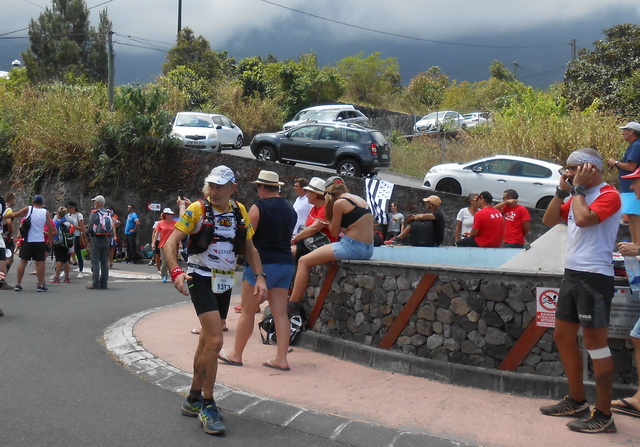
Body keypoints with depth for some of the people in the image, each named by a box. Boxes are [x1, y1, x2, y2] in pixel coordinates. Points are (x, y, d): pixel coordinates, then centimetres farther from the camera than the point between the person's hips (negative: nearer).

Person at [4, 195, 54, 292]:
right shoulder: (45, 212, 2)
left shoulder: (28, 209, -1)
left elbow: (14, 215, -2)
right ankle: (41, 285, 5)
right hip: (40, 241, 0)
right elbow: (50, 228, 5)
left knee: (23, 262, 7)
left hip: (27, 241, 0)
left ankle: (18, 284, 8)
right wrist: (50, 239, 17)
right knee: (40, 262, 5)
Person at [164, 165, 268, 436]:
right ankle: (207, 406, -2)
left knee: (207, 340, 15)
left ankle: (193, 400, 30)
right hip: (201, 279, -6)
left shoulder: (240, 212, 5)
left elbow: (250, 248, 12)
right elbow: (171, 242, -13)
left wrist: (260, 277, -2)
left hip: (225, 282, 6)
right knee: (215, 341, -17)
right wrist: (176, 272, -31)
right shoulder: (197, 209, -10)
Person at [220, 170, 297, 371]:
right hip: (286, 263, 6)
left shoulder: (259, 207, -10)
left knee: (247, 311, 5)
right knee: (280, 312, 4)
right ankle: (281, 358, 2)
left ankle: (236, 354, 15)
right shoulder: (290, 209, 11)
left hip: (262, 263, -6)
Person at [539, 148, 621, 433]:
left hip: (594, 277, -9)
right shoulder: (577, 196, 17)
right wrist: (562, 191, 5)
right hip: (572, 274, 9)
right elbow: (549, 220, 14)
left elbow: (583, 219, -26)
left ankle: (603, 415, 0)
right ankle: (576, 401, 26)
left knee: (595, 342, -6)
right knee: (563, 336, 13)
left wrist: (578, 188, -13)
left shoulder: (608, 195, -10)